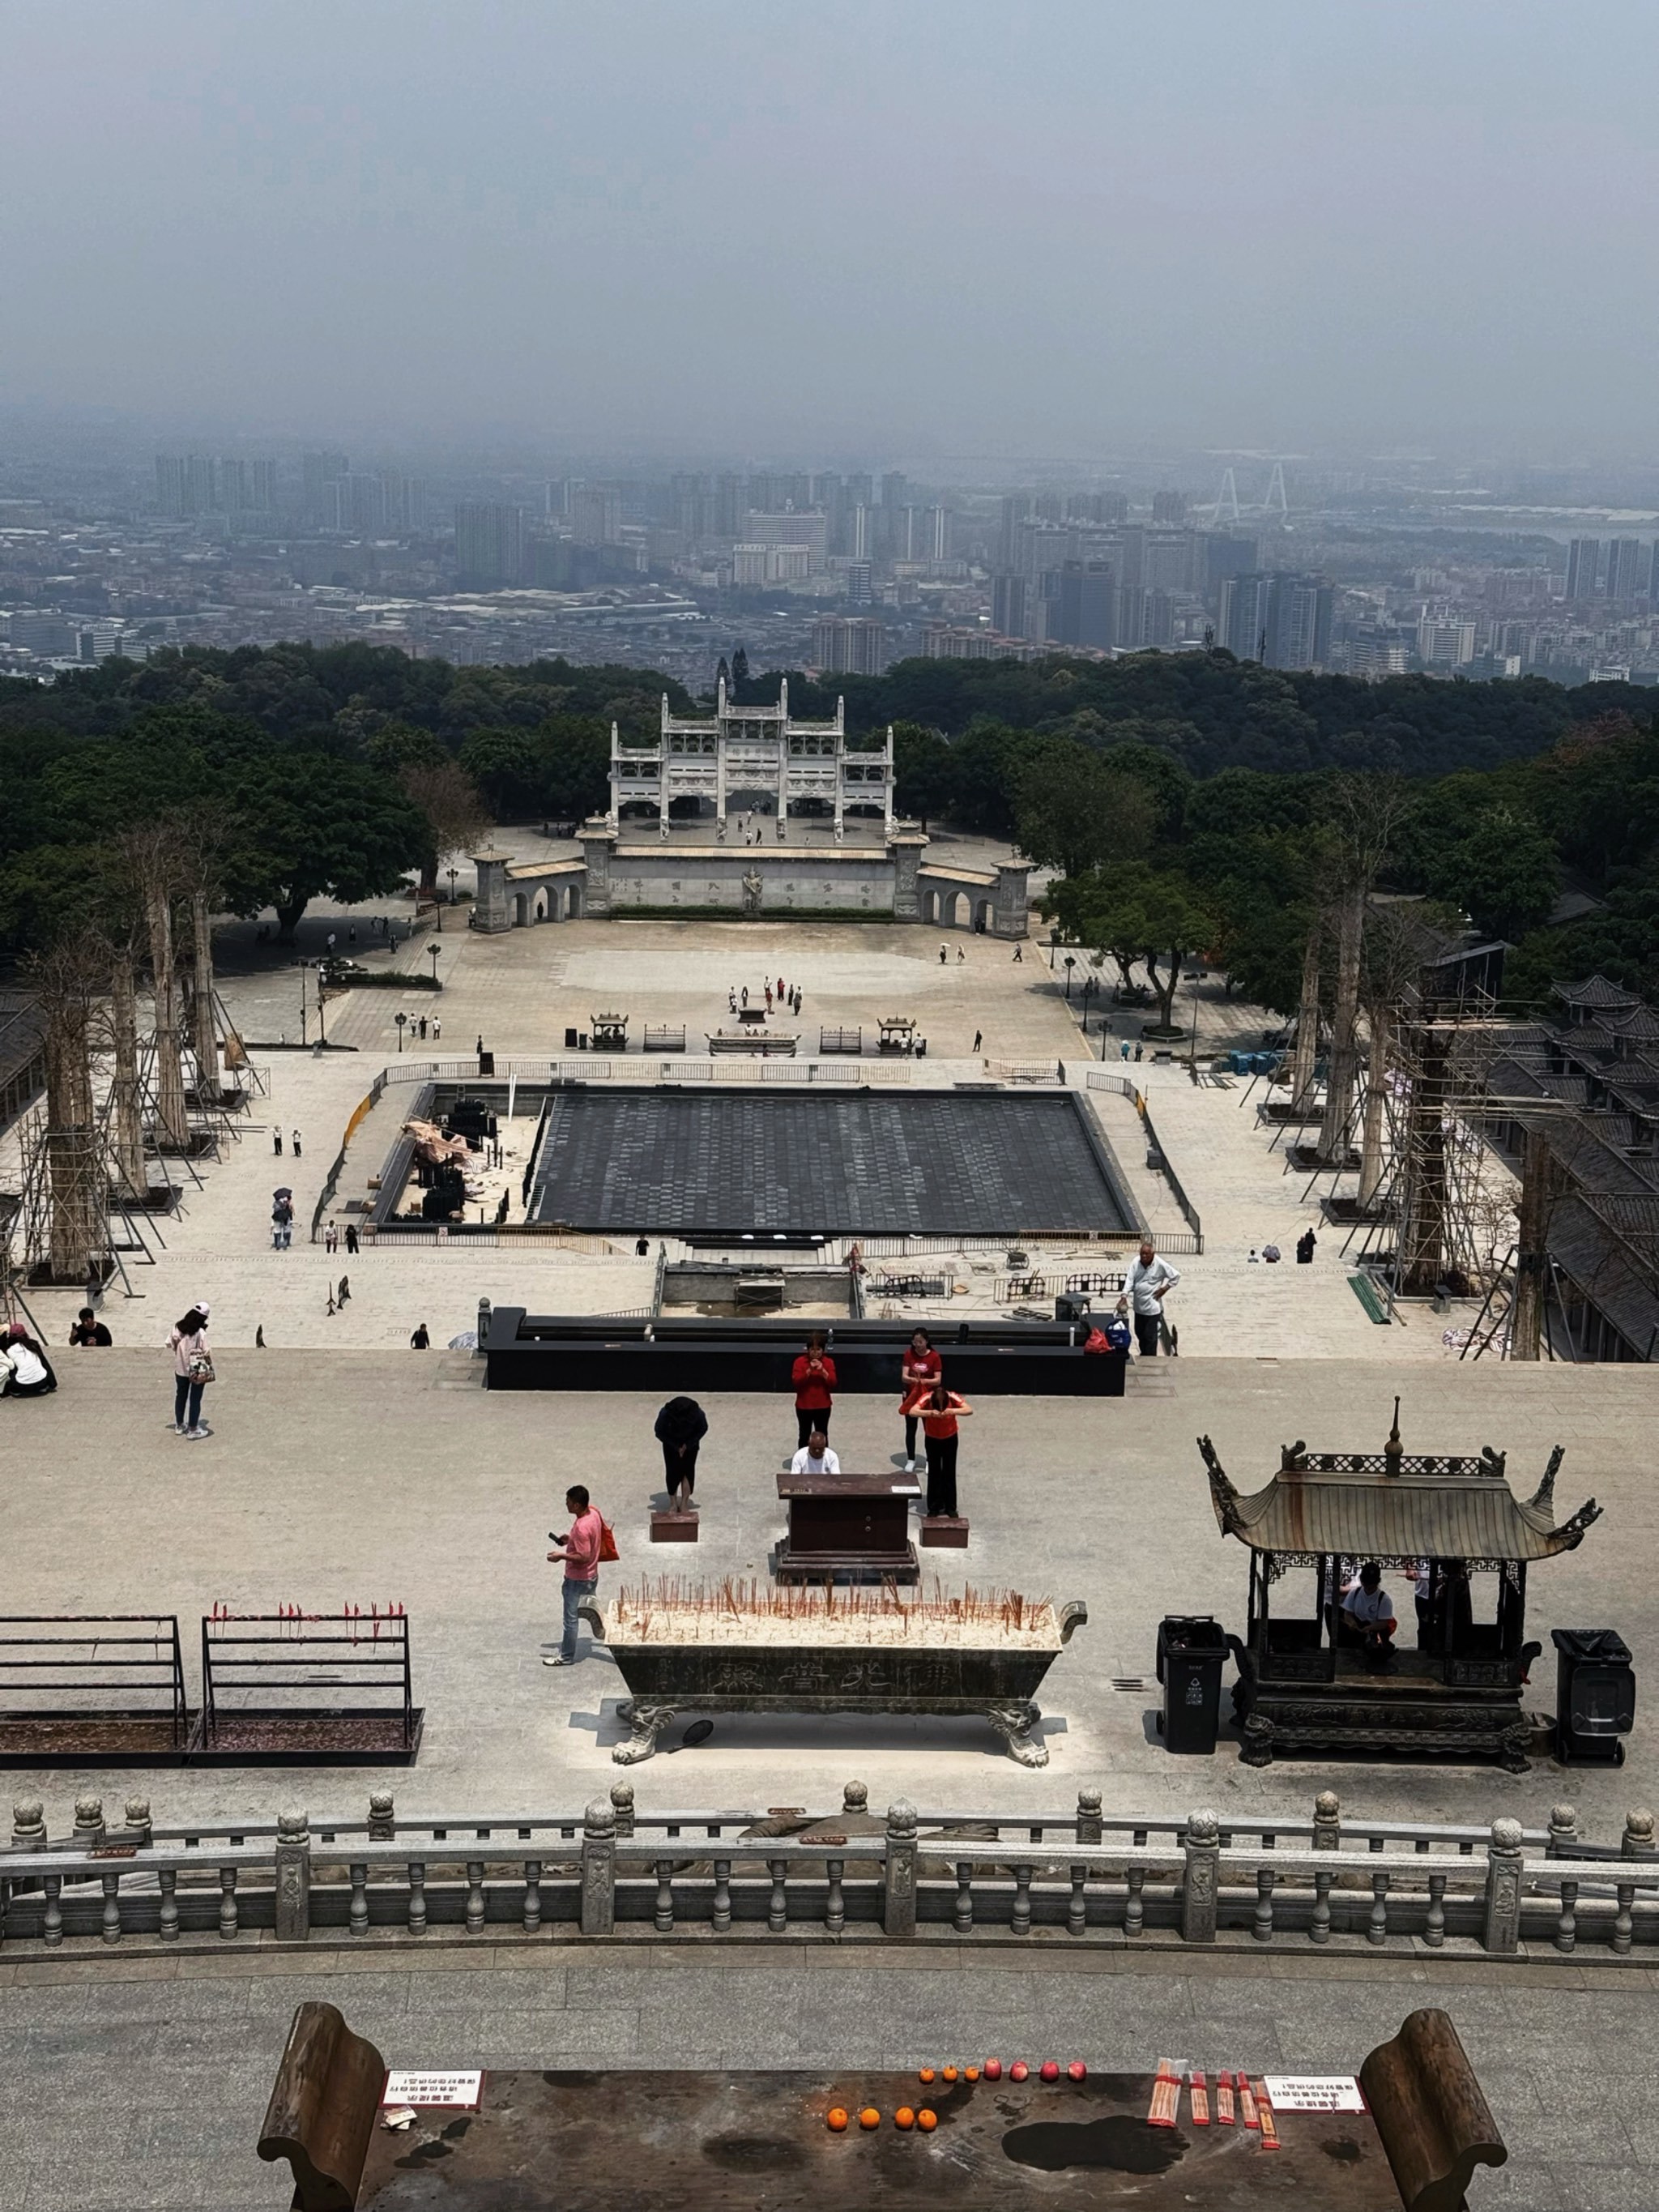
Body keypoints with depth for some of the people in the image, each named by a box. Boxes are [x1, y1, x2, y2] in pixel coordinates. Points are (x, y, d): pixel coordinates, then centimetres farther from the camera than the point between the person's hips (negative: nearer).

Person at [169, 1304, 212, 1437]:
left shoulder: (177, 1327, -8)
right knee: (195, 1399, 7)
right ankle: (193, 1429, 13)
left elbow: (171, 1343, 1)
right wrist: (210, 1366, -4)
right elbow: (206, 1352, -20)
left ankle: (180, 1425, 33)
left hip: (180, 1369, 5)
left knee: (181, 1396, 21)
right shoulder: (201, 1333, -23)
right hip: (198, 1371, -5)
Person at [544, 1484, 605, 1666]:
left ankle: (566, 1656, 19)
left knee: (571, 1618, 6)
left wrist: (561, 1555, -19)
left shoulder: (582, 1527, -31)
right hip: (590, 1576, 9)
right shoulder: (593, 1513, -2)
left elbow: (583, 1557, -29)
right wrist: (571, 1540, 7)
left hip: (578, 1580, -9)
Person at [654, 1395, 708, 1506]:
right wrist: (676, 1446, -19)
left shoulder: (698, 1414, -34)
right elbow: (659, 1432, -17)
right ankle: (673, 1503, 10)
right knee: (672, 1472, -3)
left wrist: (687, 1445, -18)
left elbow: (703, 1430, -13)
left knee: (688, 1471, -3)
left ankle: (684, 1504, 6)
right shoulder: (665, 1414, -36)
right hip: (671, 1443, 0)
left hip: (690, 1443, 0)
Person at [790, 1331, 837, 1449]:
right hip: (804, 1406, -1)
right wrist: (809, 1370, -25)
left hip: (823, 1406, 1)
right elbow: (796, 1381, -15)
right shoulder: (800, 1362, -6)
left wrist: (823, 1370, -23)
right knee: (804, 1435, 9)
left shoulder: (828, 1362, -3)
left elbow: (833, 1383, -10)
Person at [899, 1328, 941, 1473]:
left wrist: (924, 1381, -32)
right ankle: (911, 1460, 21)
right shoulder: (909, 1354, -7)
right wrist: (913, 1379, -34)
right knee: (910, 1429, 8)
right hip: (911, 1397, 1)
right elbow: (903, 1377, -12)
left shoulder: (934, 1357, -11)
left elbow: (937, 1380, -13)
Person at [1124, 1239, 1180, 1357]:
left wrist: (1165, 1288, -9)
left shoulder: (1160, 1265, -17)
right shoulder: (1135, 1262, -8)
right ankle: (1143, 1355, 38)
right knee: (1139, 1332, 18)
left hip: (1152, 1306, -5)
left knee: (1150, 1335, -1)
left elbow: (1176, 1275, -5)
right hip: (1138, 1305, 5)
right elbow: (1130, 1279, -12)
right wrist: (1124, 1295, -25)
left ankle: (1150, 1359, 10)